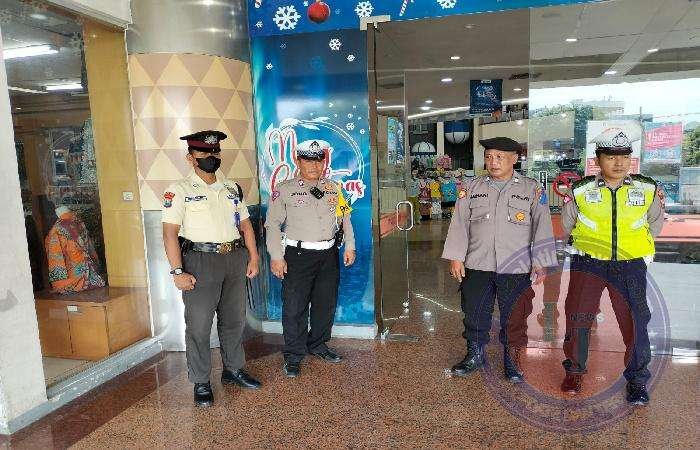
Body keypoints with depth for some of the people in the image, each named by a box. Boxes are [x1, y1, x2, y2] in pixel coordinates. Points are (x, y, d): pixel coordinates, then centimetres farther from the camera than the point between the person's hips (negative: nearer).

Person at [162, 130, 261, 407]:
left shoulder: (232, 189, 13)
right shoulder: (179, 191, -4)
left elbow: (245, 224, 15)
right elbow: (170, 232, -10)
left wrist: (253, 258, 8)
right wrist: (178, 272, -16)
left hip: (235, 259, 6)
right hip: (200, 261, -5)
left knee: (234, 319, 15)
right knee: (199, 324, 1)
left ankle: (233, 370, 32)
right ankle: (200, 382, 16)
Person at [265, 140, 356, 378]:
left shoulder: (333, 188, 12)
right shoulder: (284, 189, -1)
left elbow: (345, 218, 18)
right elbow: (273, 224, -3)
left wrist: (349, 246, 11)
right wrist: (276, 256, -9)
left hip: (329, 254, 4)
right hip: (298, 255, -4)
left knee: (326, 303, 13)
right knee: (295, 307, -1)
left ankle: (318, 345, 33)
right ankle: (293, 355, 15)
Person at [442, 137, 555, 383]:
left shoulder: (532, 189, 1)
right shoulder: (473, 188, 6)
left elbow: (542, 227, 0)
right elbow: (459, 224, 4)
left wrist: (541, 264, -4)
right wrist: (456, 257, -1)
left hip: (516, 269, -1)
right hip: (477, 266, 2)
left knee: (514, 316, 9)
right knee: (475, 313, 11)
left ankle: (512, 359, 29)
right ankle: (475, 354, 31)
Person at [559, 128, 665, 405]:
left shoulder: (647, 190, 1)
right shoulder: (581, 191, -2)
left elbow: (654, 227, 16)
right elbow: (567, 227, 10)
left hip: (630, 266, 1)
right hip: (588, 263, 0)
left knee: (635, 322, 4)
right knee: (578, 317, 2)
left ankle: (637, 380, 25)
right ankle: (574, 371, 24)